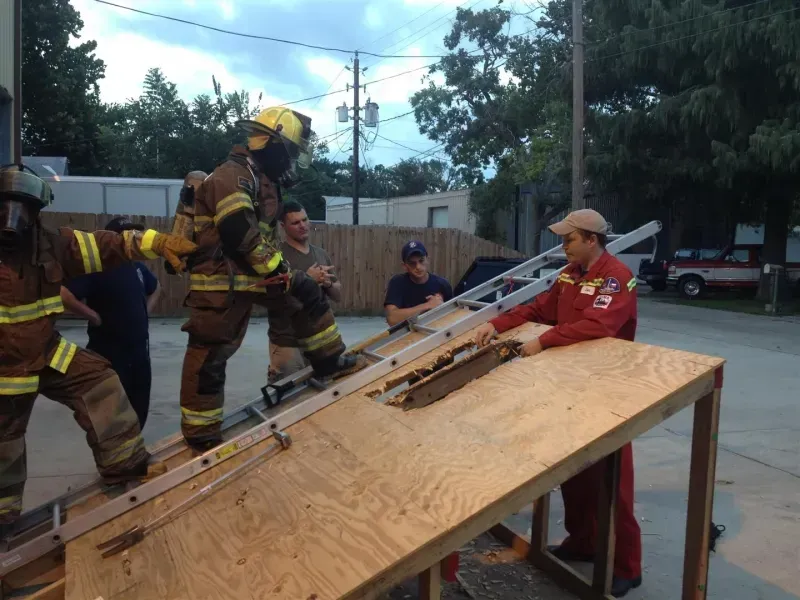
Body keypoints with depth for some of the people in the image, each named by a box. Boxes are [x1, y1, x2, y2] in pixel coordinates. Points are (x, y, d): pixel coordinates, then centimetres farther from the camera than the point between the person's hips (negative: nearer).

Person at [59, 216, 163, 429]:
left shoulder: (137, 266, 8)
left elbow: (156, 288, 29)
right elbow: (64, 296, -25)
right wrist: (95, 317, -19)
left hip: (140, 347, 7)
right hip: (109, 350, -7)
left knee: (140, 406, 13)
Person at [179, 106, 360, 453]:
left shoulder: (263, 179, 14)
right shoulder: (233, 174, -17)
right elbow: (239, 232, -27)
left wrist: (276, 267, 13)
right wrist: (275, 267, -17)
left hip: (251, 274, 10)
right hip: (221, 280, -10)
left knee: (307, 292, 12)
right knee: (210, 355, -2)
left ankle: (328, 361, 22)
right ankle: (200, 434, 9)